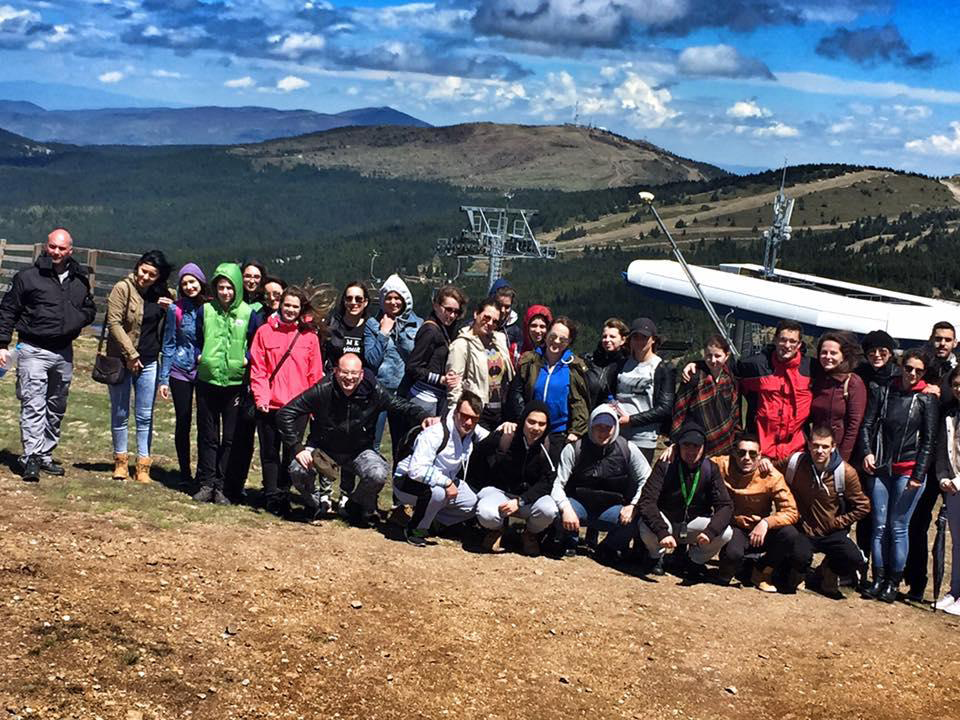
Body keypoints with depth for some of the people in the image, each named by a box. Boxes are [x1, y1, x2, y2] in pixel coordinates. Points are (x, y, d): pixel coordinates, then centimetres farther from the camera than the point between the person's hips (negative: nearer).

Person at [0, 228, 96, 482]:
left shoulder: (80, 280, 8)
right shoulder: (28, 276, -4)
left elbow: (90, 309, 20)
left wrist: (77, 321, -2)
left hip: (64, 352, 5)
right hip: (33, 350, -5)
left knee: (56, 408, 11)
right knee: (33, 406, -12)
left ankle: (46, 456, 21)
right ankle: (31, 458, -12)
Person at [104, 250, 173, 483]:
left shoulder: (161, 294, 7)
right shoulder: (123, 288, -8)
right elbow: (114, 324, -13)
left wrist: (170, 310, -5)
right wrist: (131, 355, -14)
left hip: (149, 362, 4)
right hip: (121, 360, -3)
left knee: (145, 416, 5)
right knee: (120, 414, 8)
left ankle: (143, 465, 9)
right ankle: (120, 460, 21)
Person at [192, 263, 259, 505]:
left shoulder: (248, 313, -1)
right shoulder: (205, 310, 3)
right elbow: (196, 339, 17)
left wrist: (246, 360, -8)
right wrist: (199, 356, 1)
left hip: (235, 384, -1)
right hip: (207, 382, 1)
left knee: (230, 438, 3)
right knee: (207, 436, 5)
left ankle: (221, 486, 9)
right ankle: (206, 484, 11)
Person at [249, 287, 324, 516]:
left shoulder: (309, 336, 4)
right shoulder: (265, 332, 2)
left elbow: (315, 374, 5)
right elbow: (257, 369, 1)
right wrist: (260, 398, -9)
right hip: (270, 405, 0)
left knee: (291, 453, 4)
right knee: (270, 452, 6)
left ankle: (283, 494, 16)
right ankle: (272, 497, 14)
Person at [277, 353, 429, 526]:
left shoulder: (373, 392, -18)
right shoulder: (323, 391, -23)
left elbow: (400, 405, -5)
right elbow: (285, 413, -21)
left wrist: (422, 417, -25)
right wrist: (296, 448, -27)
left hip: (359, 451, 1)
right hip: (322, 448, -1)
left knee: (378, 474, -28)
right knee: (298, 471, -28)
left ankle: (357, 505, 7)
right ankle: (318, 503, 8)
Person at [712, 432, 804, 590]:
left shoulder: (772, 476, -14)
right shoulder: (721, 466, -14)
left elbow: (790, 511, -16)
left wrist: (766, 522, -29)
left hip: (760, 530, 2)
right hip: (734, 528, -2)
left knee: (790, 534, -27)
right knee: (733, 554, -37)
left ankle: (762, 572, 1)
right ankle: (725, 573, 4)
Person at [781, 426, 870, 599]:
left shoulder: (846, 472, -12)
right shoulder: (794, 462, -9)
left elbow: (863, 506, -1)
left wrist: (838, 522, -5)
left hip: (831, 533, 1)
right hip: (802, 531, -1)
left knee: (855, 561, -25)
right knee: (801, 558, -33)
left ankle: (826, 575, 10)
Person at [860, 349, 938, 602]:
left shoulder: (927, 399, 0)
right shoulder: (883, 391, 7)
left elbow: (929, 439, -2)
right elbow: (867, 424, 8)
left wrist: (919, 474, -9)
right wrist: (867, 452, -8)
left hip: (908, 470, -3)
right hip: (881, 468, 3)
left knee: (898, 527, -2)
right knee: (879, 526, 3)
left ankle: (893, 582, 7)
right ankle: (878, 579, 10)